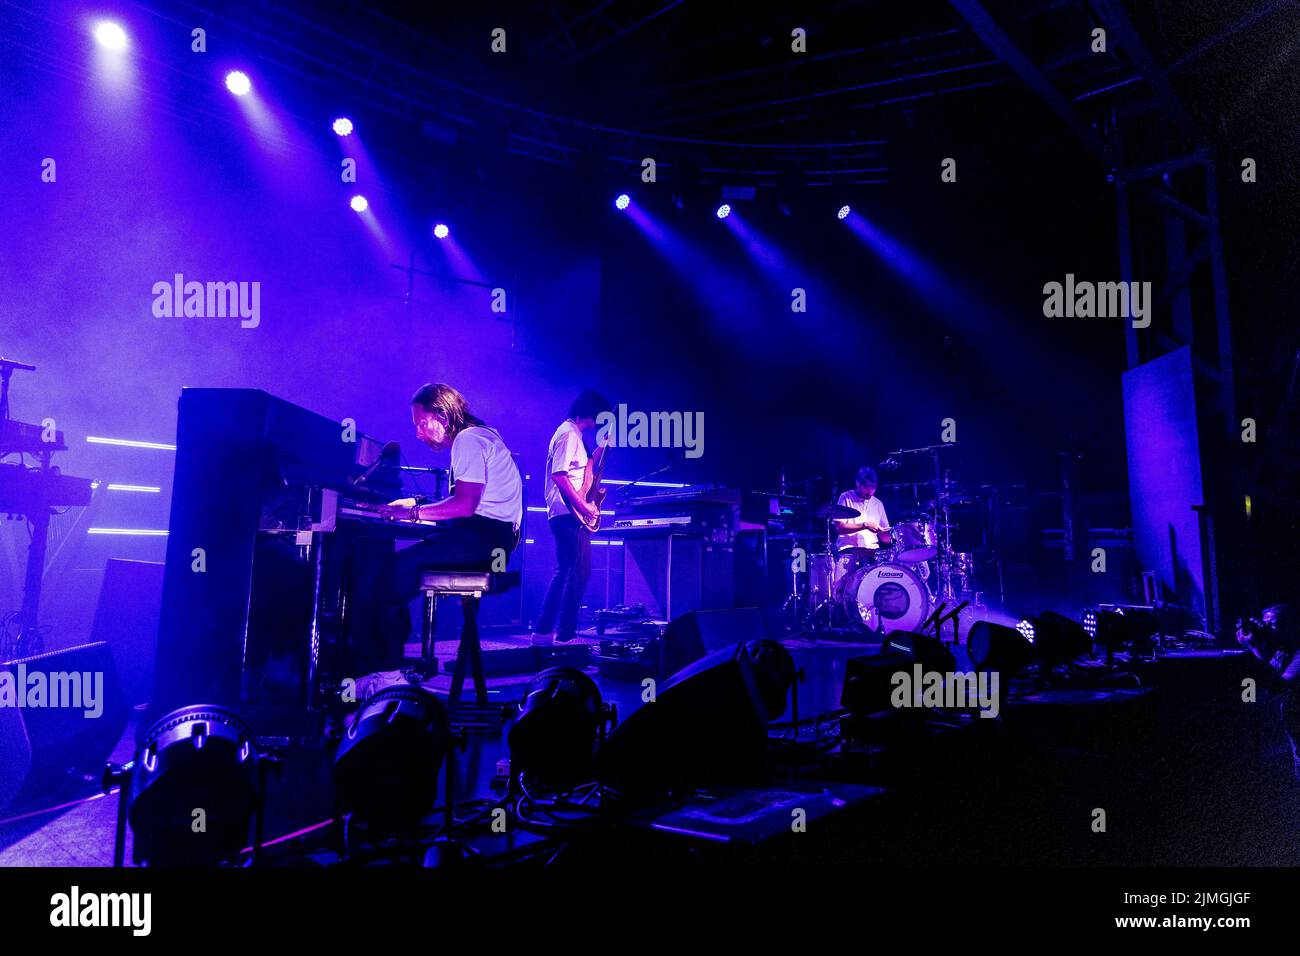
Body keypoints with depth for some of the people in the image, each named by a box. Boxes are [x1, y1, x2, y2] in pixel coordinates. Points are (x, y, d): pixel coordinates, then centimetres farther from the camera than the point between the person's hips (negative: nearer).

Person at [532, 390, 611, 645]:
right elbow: (559, 475, -21)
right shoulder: (569, 434, -12)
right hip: (569, 513, -11)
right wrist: (583, 506, -21)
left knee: (564, 572, 13)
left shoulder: (573, 433, 20)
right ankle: (565, 633, -3)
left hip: (569, 513, 11)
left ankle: (544, 630, 16)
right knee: (578, 573, -8)